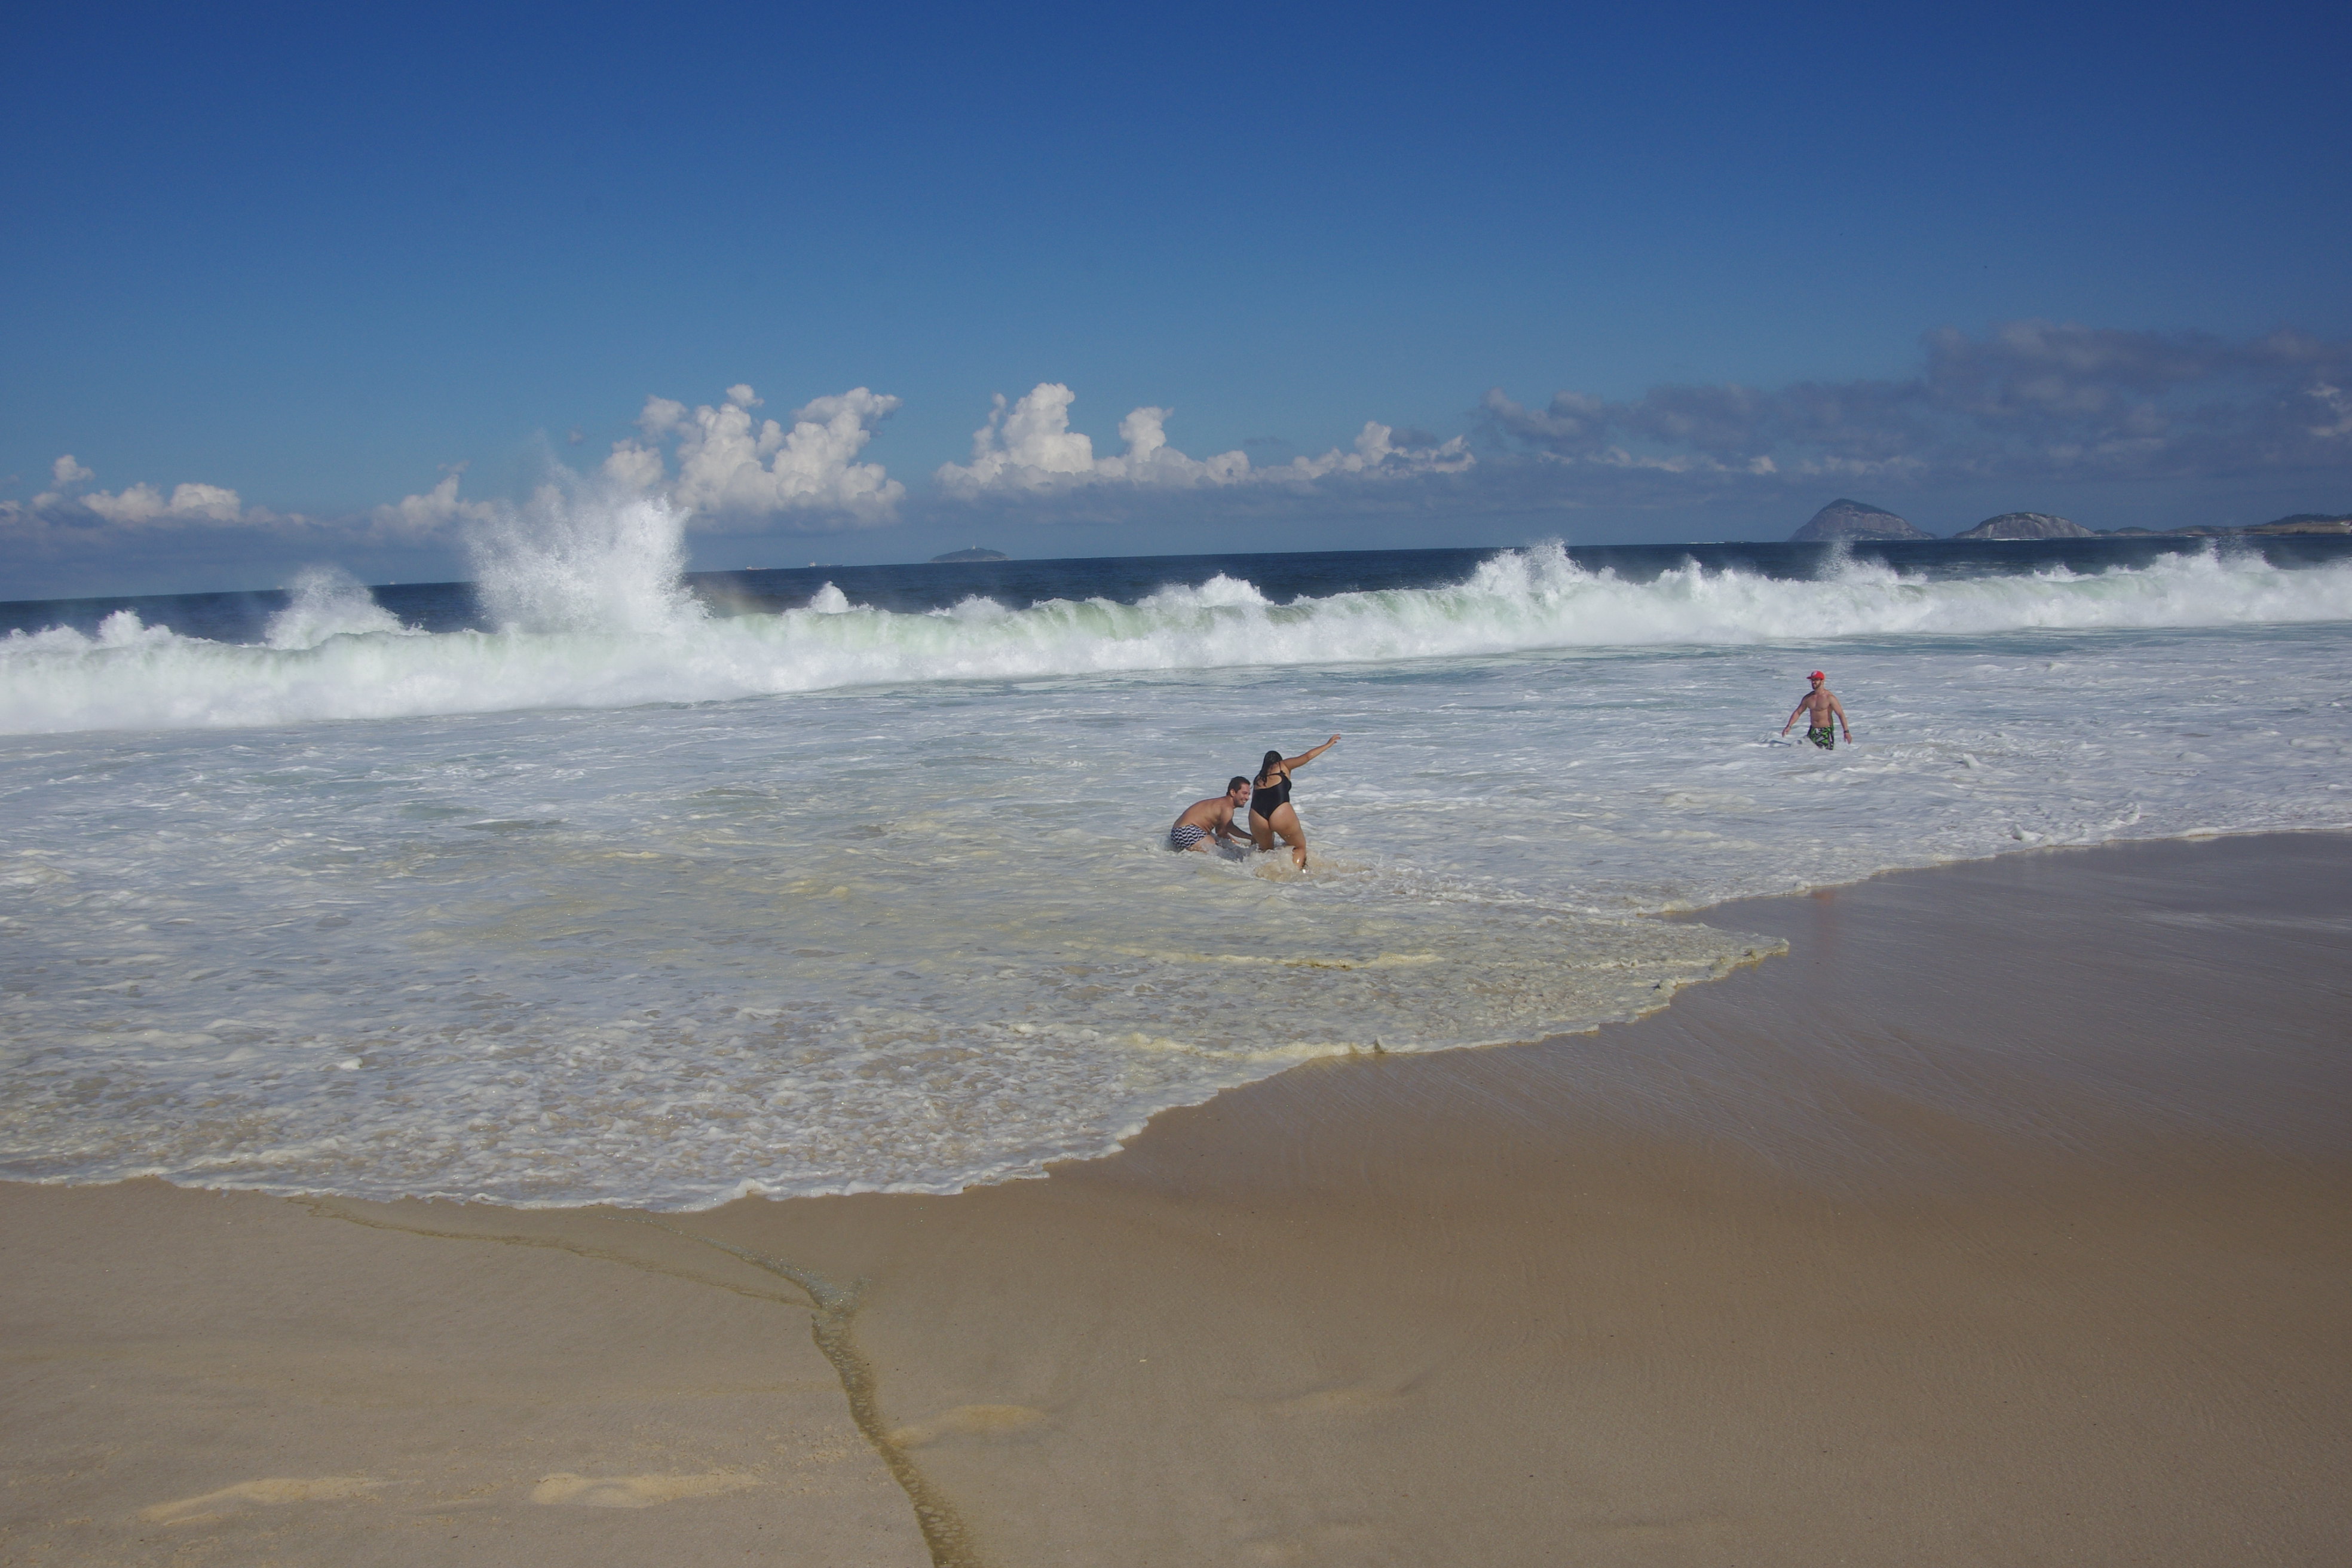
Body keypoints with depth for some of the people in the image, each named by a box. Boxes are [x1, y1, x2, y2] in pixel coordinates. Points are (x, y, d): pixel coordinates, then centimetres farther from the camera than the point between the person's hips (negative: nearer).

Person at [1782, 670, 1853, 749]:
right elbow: (1798, 712, 12)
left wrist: (1846, 731, -22)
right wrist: (1789, 726, 1)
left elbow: (1841, 714, -15)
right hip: (1812, 731, 5)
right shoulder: (1808, 698, 5)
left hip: (1826, 731, -5)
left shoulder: (1830, 697, -11)